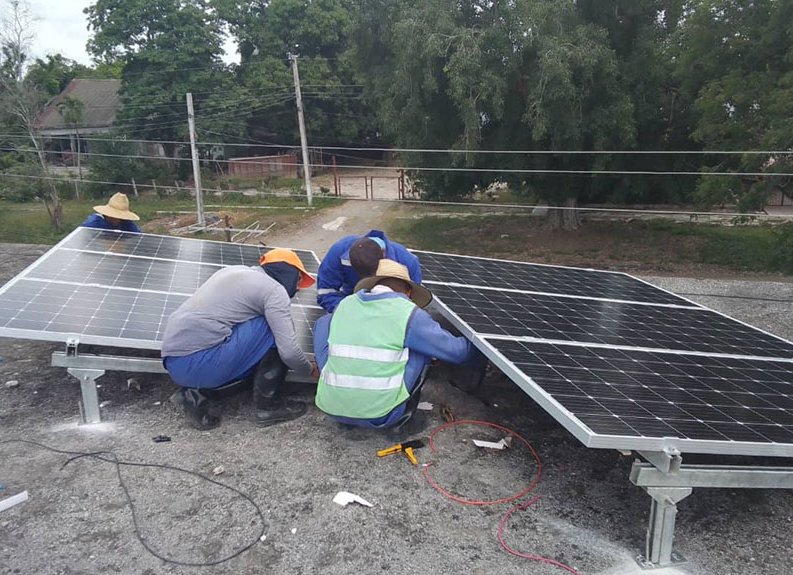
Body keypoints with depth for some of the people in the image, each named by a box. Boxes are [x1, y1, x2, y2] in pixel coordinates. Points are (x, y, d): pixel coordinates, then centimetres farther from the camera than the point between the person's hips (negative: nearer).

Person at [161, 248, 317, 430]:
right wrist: (310, 370, 11)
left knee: (261, 355, 21)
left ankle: (198, 392, 8)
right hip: (198, 362, -9)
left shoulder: (236, 271, 20)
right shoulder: (274, 289, -4)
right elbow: (289, 351, -11)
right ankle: (267, 406, 6)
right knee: (275, 329, -2)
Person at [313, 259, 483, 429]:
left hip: (332, 409, 4)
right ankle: (405, 411, 18)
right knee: (425, 343, 9)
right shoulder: (408, 313, -4)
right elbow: (454, 350, 3)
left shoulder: (344, 304, 9)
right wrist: (479, 353, 24)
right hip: (380, 417, -4)